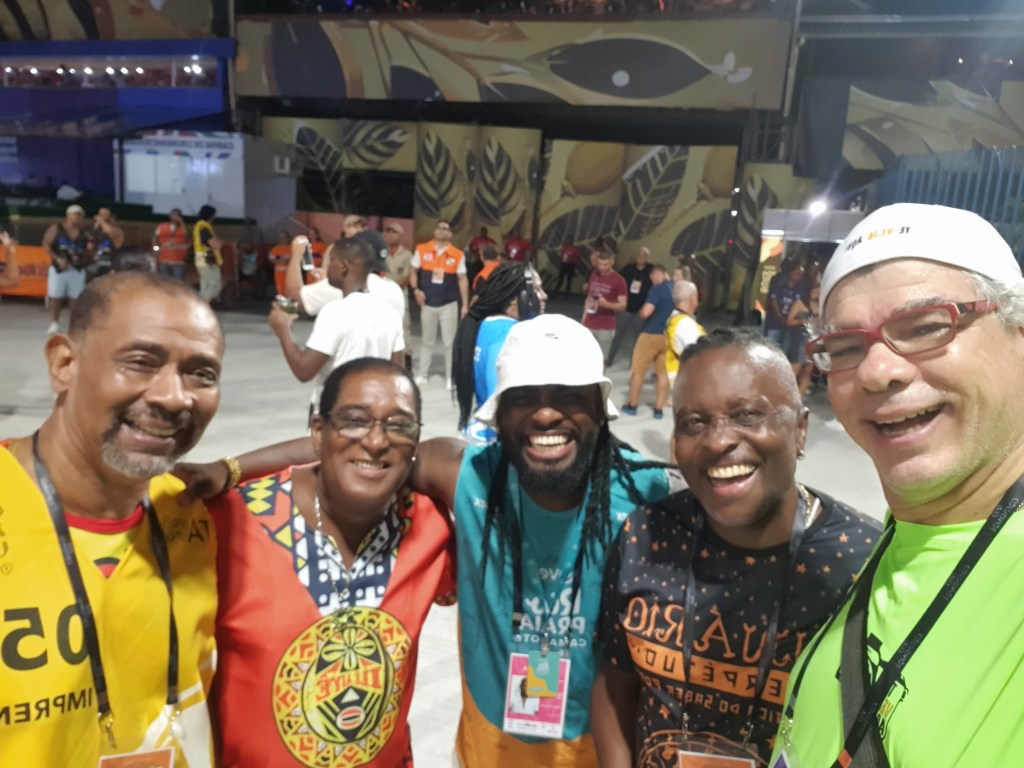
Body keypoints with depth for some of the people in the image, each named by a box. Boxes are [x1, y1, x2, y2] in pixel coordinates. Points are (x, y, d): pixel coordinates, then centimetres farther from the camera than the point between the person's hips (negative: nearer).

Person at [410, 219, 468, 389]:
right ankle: (422, 374, 24)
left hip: (449, 304, -1)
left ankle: (451, 377, 13)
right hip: (427, 304, 1)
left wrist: (465, 305, -2)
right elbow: (414, 272, 8)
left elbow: (462, 280, 1)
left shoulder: (458, 255, -3)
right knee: (427, 341, 13)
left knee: (450, 342, 3)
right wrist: (416, 290, -9)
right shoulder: (421, 249, -1)